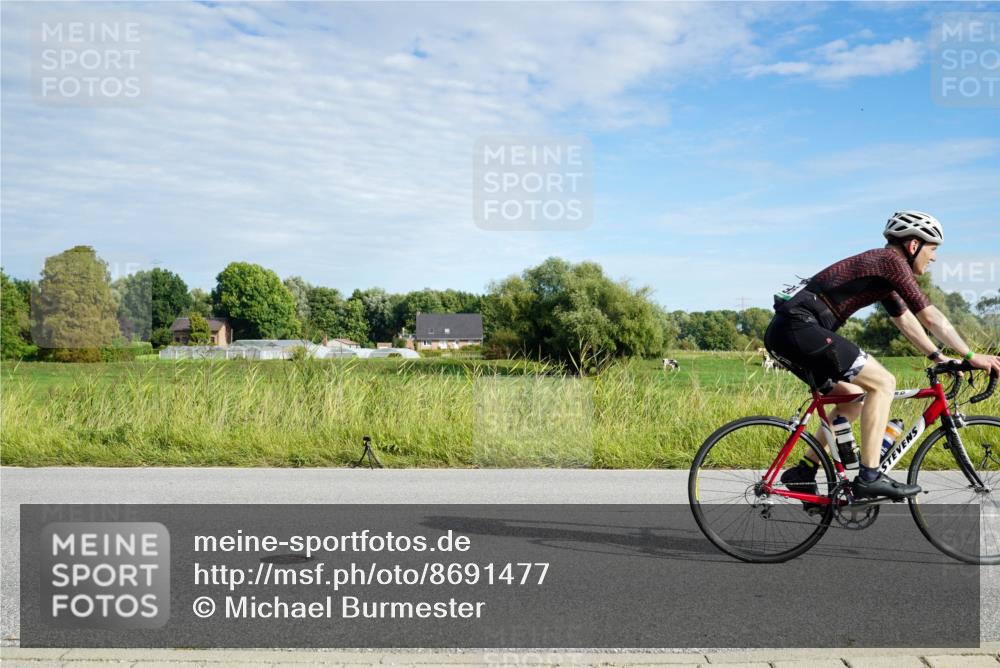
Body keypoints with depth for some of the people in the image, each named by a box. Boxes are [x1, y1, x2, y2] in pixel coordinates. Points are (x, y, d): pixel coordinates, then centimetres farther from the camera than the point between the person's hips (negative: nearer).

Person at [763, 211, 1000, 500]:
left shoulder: (883, 268, 24)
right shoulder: (891, 260, -5)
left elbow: (907, 320, 31)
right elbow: (931, 318, -5)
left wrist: (939, 357, 28)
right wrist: (972, 356, 3)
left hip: (783, 333, 10)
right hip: (799, 327, -10)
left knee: (853, 397, 18)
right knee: (883, 383, -8)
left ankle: (804, 472, 17)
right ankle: (869, 477, -8)